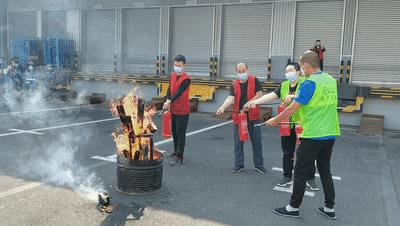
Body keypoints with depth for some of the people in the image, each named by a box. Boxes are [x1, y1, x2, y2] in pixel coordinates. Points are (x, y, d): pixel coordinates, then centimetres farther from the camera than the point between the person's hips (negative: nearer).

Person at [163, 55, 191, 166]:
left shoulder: (186, 79, -15)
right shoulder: (173, 75, 7)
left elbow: (179, 92, -25)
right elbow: (169, 89, -1)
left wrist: (170, 101, -37)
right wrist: (167, 101, -17)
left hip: (182, 110, -8)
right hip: (173, 109, 8)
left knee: (180, 133, -4)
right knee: (174, 131, 19)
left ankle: (179, 157, 1)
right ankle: (176, 151, 36)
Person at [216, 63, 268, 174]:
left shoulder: (254, 80, -1)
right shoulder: (234, 84, 2)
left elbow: (259, 94, -9)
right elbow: (230, 98, -12)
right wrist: (223, 107, -30)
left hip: (253, 116, -1)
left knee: (257, 141, 7)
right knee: (238, 141, 7)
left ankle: (259, 164, 21)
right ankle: (239, 164, 21)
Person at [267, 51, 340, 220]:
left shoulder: (310, 83, -16)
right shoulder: (331, 80, 8)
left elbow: (293, 108, -16)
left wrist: (275, 120, -3)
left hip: (313, 135, -7)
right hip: (330, 134, 8)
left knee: (301, 172, 4)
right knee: (325, 170, 17)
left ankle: (293, 207, 15)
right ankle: (330, 209, 23)